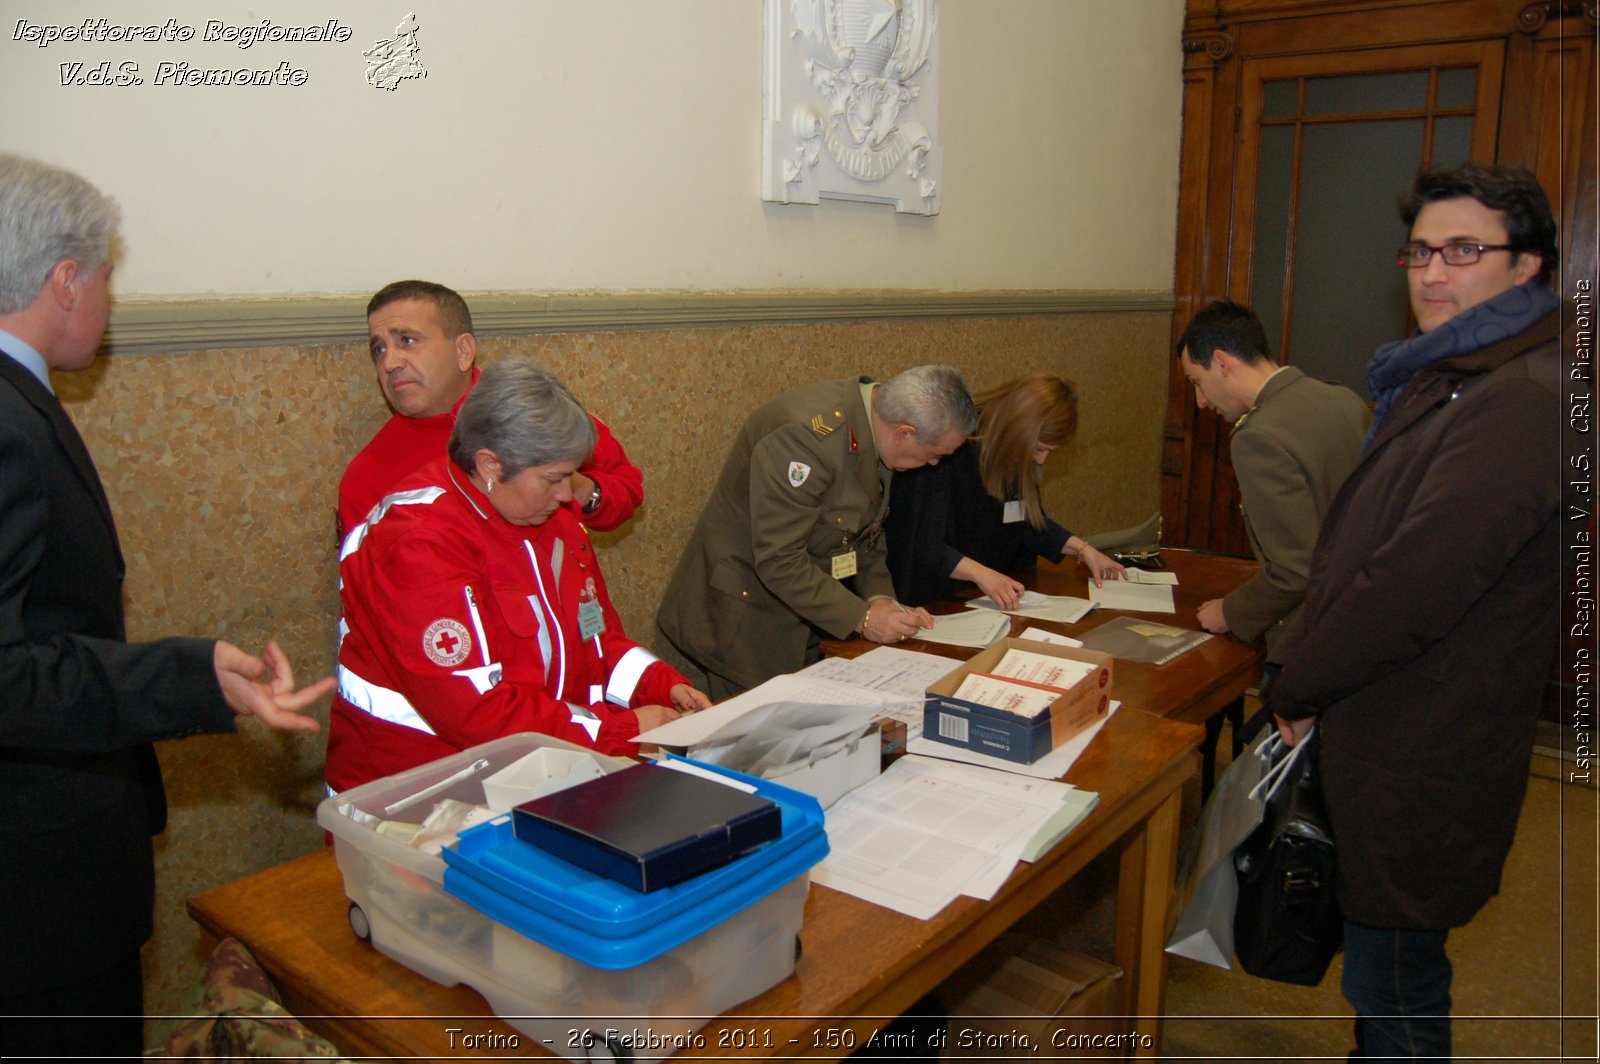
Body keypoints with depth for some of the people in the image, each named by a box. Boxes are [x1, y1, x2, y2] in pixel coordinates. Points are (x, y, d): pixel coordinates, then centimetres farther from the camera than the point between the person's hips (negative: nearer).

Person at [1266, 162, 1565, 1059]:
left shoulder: (1520, 402, -22)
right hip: (1391, 728, 10)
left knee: (1395, 976, 6)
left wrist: (1294, 690, -13)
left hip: (1424, 754, -10)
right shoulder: (1451, 374, 13)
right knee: (1387, 965, 24)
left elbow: (1414, 587, -26)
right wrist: (1305, 669, 8)